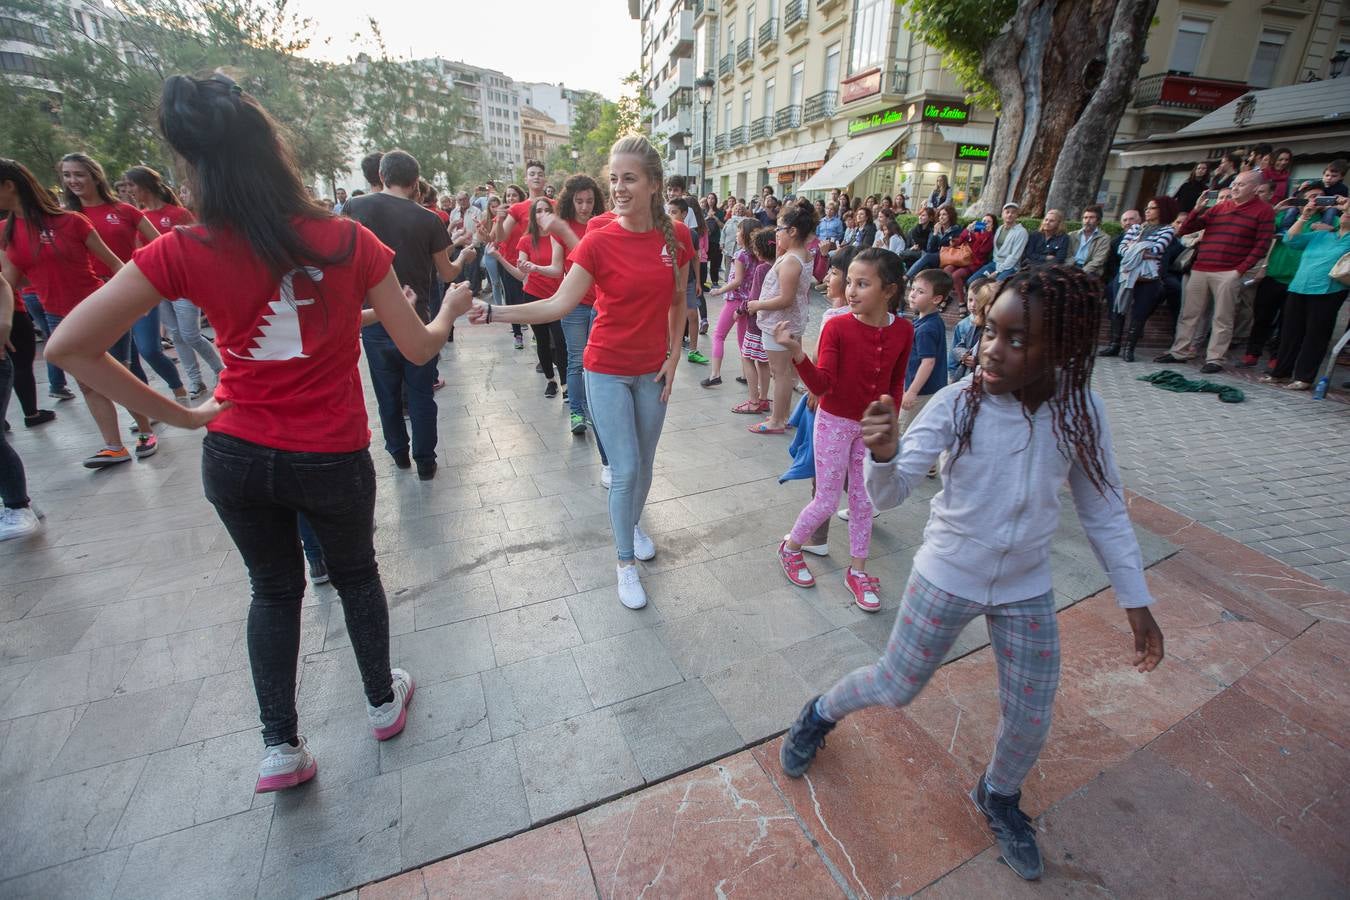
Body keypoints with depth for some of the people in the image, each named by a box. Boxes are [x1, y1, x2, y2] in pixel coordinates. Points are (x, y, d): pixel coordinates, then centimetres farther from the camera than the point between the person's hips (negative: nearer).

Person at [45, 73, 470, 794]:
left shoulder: (185, 252, -10)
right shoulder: (349, 240, -12)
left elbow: (69, 345, -9)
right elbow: (418, 348, -7)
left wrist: (179, 415, 0)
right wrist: (450, 309, 13)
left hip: (237, 457, 2)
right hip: (333, 460, -1)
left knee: (274, 588, 24)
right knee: (355, 574, 24)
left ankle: (280, 748, 33)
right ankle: (383, 702, 43)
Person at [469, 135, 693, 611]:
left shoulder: (676, 236, -3)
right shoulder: (598, 241, -13)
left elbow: (678, 302, 7)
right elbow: (559, 304, -16)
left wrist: (673, 357, 0)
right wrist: (493, 311, -26)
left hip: (653, 370, 3)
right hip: (608, 370, -3)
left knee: (645, 461, 16)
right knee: (625, 470, -3)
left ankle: (634, 522, 45)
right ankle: (626, 562, 17)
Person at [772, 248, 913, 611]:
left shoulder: (903, 330, -7)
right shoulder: (837, 326, -17)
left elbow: (895, 383, 6)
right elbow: (822, 385, -25)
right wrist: (797, 352, -39)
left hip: (871, 426, 4)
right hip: (834, 422, -4)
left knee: (864, 500, 13)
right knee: (826, 501, 3)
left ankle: (857, 571, 30)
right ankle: (790, 547, 30)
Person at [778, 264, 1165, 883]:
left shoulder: (1081, 411, -12)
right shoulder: (958, 403, -21)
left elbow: (1104, 511, 1)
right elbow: (890, 493, -25)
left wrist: (1136, 603, 3)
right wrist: (884, 455, -47)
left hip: (1026, 588, 3)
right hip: (946, 577, -3)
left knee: (1030, 721, 15)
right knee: (895, 687, 10)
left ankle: (998, 797, 48)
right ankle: (820, 714, 42)